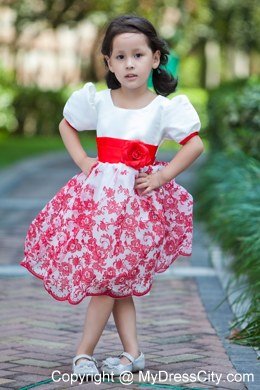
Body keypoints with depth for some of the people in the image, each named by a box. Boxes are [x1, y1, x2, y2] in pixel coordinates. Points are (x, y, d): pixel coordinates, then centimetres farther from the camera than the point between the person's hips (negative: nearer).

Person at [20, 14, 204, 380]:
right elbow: (66, 125, 18)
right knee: (116, 280, 4)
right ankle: (132, 353, 11)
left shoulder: (165, 108, -5)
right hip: (99, 193, 3)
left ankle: (84, 352, 4)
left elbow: (195, 144, -1)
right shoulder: (97, 101, 2)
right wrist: (82, 161, 4)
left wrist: (162, 176, -7)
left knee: (108, 274, -5)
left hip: (139, 198, -3)